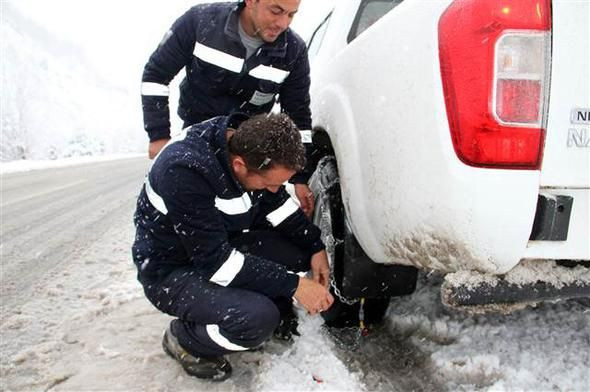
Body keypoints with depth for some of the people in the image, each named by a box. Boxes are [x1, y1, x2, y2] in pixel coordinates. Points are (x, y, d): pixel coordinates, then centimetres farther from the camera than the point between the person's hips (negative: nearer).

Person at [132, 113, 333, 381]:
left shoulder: (248, 144, -13)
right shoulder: (185, 170, -35)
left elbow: (277, 203, 2)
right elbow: (215, 261, -31)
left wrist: (315, 246, -9)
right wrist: (292, 285, -29)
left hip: (222, 243, 7)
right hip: (172, 270, -7)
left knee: (302, 249, -9)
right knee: (259, 318, -28)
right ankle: (184, 340, 1)